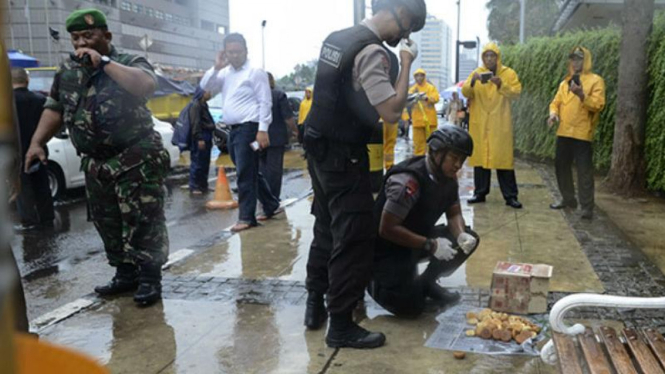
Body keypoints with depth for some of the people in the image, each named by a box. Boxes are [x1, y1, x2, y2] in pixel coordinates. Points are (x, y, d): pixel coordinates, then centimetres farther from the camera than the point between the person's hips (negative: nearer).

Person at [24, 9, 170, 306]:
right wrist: (37, 142, 7)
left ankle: (150, 278, 5)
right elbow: (54, 109, 18)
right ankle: (126, 274, 27)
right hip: (95, 165, 7)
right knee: (108, 224, 13)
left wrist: (103, 62, -23)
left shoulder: (130, 63, -6)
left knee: (142, 222, -6)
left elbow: (147, 85, -28)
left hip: (136, 161, -7)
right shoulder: (67, 72, 13)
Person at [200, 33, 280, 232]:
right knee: (251, 173, 15)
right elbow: (205, 87, 10)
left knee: (245, 174, -6)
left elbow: (265, 103, -11)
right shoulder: (225, 73, 15)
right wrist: (216, 67, -4)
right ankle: (271, 206, 28)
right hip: (233, 130, 8)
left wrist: (263, 130, -18)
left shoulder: (255, 72, -6)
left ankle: (246, 217, 2)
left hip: (249, 128, -8)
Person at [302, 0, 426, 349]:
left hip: (320, 149, 9)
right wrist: (406, 63, -12)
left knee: (326, 230, 19)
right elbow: (392, 112, -22)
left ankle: (315, 305, 31)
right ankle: (341, 326, 9)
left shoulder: (337, 38, 10)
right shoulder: (373, 51, -18)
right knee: (353, 240, -1)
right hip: (345, 157, -9)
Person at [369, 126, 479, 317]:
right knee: (410, 307, -18)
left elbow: (454, 214, 5)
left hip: (418, 238, 8)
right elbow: (387, 229, -30)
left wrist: (461, 235, -18)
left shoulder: (449, 178, -3)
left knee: (468, 240, -7)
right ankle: (375, 280, 11)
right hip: (388, 247, -8)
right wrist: (430, 245, -30)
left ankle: (426, 283, 10)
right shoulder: (408, 181, -30)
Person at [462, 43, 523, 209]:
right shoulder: (476, 73, 9)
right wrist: (472, 82, -21)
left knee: (503, 157, -4)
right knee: (479, 156, 5)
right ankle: (480, 193, 14)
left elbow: (516, 93, -9)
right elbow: (465, 93, -1)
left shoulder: (509, 73, 2)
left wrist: (501, 85, -24)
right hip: (479, 123, 2)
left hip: (500, 123, -2)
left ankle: (510, 196, 0)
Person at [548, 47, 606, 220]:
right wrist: (553, 113, -7)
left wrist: (582, 95, -28)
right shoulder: (565, 82, 16)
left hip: (582, 133, -6)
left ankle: (587, 206, -2)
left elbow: (598, 105, -13)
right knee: (561, 166, 12)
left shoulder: (596, 80, -2)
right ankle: (568, 199, 26)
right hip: (563, 132, 6)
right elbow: (556, 102, 15)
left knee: (584, 170, -6)